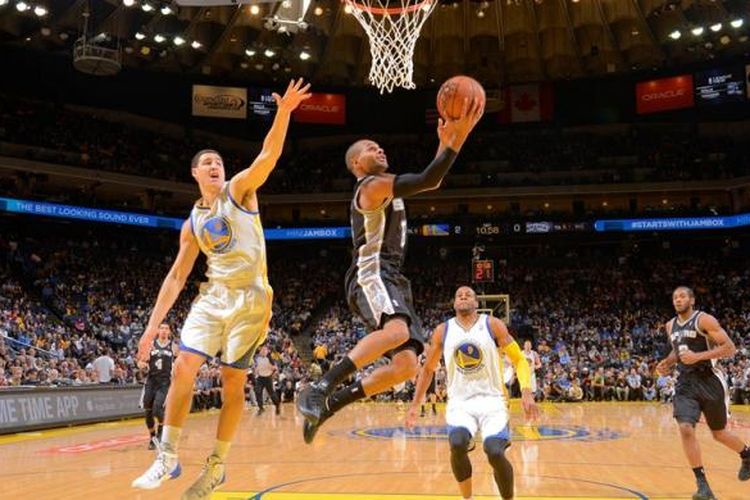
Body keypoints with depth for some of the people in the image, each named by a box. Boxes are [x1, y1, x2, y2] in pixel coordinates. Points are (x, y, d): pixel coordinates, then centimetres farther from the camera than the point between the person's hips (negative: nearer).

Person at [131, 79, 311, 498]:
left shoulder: (239, 190, 2)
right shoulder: (192, 224, 13)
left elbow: (269, 156, -14)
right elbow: (176, 277, 14)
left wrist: (283, 112, -29)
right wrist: (152, 326, 9)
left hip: (250, 298, -4)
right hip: (213, 296, 4)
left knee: (233, 382, 0)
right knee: (184, 368, -9)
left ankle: (217, 466, 14)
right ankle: (168, 458, 2)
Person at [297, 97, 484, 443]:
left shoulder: (383, 188, 27)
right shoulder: (373, 185, -3)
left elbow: (430, 183, 34)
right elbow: (427, 180, -14)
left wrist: (444, 142, 25)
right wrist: (458, 138, -12)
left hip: (391, 279, 10)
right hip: (371, 274, -10)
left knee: (407, 366, -2)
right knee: (397, 330, -39)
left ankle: (329, 404, 4)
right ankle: (320, 387, -36)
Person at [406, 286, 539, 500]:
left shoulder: (493, 325, -2)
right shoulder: (442, 331, 4)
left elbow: (519, 359, -1)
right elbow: (427, 369, 16)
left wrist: (526, 392, -17)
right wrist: (415, 404, 12)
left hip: (492, 399, -1)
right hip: (460, 402, 1)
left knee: (495, 453, -22)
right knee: (457, 444, -27)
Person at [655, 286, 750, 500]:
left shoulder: (704, 320, -11)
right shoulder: (671, 326, 9)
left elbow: (730, 348, -15)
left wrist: (698, 356, -24)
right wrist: (667, 362, 5)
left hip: (709, 382, -4)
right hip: (686, 384, 4)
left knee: (719, 434, 11)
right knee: (686, 429, -16)